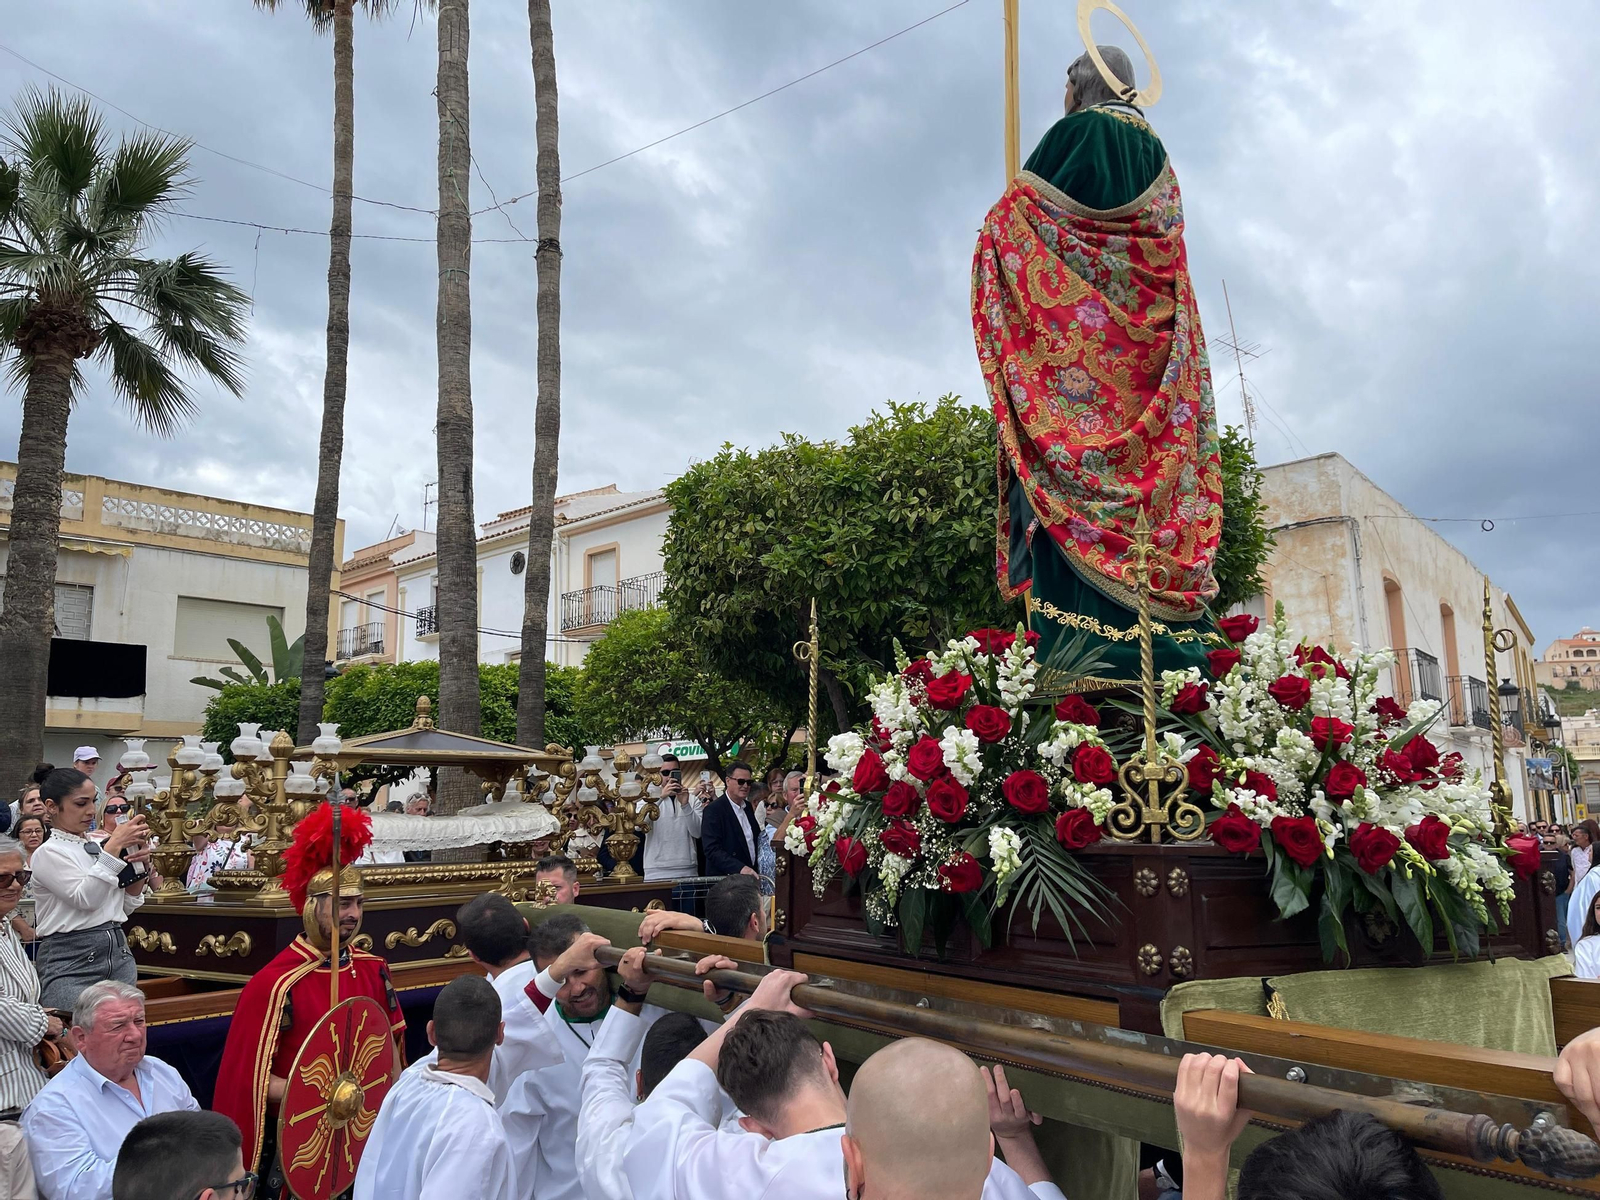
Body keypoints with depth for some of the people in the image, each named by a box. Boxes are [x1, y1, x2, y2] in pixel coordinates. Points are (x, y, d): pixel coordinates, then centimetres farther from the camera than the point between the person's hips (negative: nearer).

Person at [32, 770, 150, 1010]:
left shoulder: (97, 846, 12)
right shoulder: (48, 853, -4)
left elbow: (127, 905, 16)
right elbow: (86, 898, -18)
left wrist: (140, 863, 1)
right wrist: (114, 847, -17)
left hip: (119, 953, 5)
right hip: (70, 962, -5)